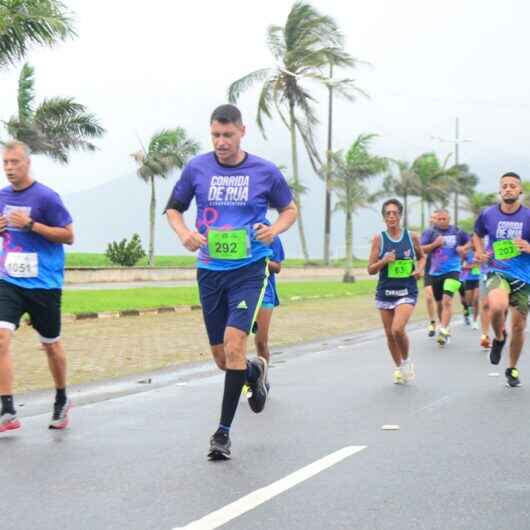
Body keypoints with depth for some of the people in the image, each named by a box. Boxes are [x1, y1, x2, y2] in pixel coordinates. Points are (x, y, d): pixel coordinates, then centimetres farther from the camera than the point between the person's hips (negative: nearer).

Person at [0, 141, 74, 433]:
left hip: (43, 284, -4)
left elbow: (68, 236, -10)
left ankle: (62, 401, 34)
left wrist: (31, 225, -20)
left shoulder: (45, 197, -10)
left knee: (50, 344, 11)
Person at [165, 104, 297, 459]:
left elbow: (290, 208, 11)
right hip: (210, 270, 3)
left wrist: (275, 229, -11)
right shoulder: (197, 168, 1)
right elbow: (174, 208, 12)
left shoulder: (265, 172, -3)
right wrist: (184, 232, -9)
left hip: (249, 269, -3)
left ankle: (224, 431, -8)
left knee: (234, 345, -18)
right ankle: (255, 371, 45)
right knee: (221, 356, 9)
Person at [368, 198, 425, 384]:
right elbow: (371, 270, 0)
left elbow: (421, 256, 18)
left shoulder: (411, 237, -1)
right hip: (385, 292, 2)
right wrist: (384, 261, -18)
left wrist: (420, 269, -1)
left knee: (398, 329, -20)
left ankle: (406, 361, 7)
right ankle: (398, 368, 30)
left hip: (407, 292, -2)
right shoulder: (378, 239, -2)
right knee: (389, 334, 8)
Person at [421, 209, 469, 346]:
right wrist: (434, 244, -17)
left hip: (453, 271, -2)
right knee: (439, 303, 13)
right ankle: (444, 327, 32)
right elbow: (421, 250, -3)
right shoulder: (430, 232, 1)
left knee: (447, 300, -19)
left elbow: (469, 242, 22)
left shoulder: (457, 232, 4)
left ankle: (443, 331, -23)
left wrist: (463, 248, 2)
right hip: (435, 272, 2)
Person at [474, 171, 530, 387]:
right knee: (497, 306, -33)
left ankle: (512, 369, 33)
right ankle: (499, 337, 0)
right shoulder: (487, 214, -1)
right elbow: (477, 235, 19)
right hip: (497, 272, -1)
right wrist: (480, 252, 1)